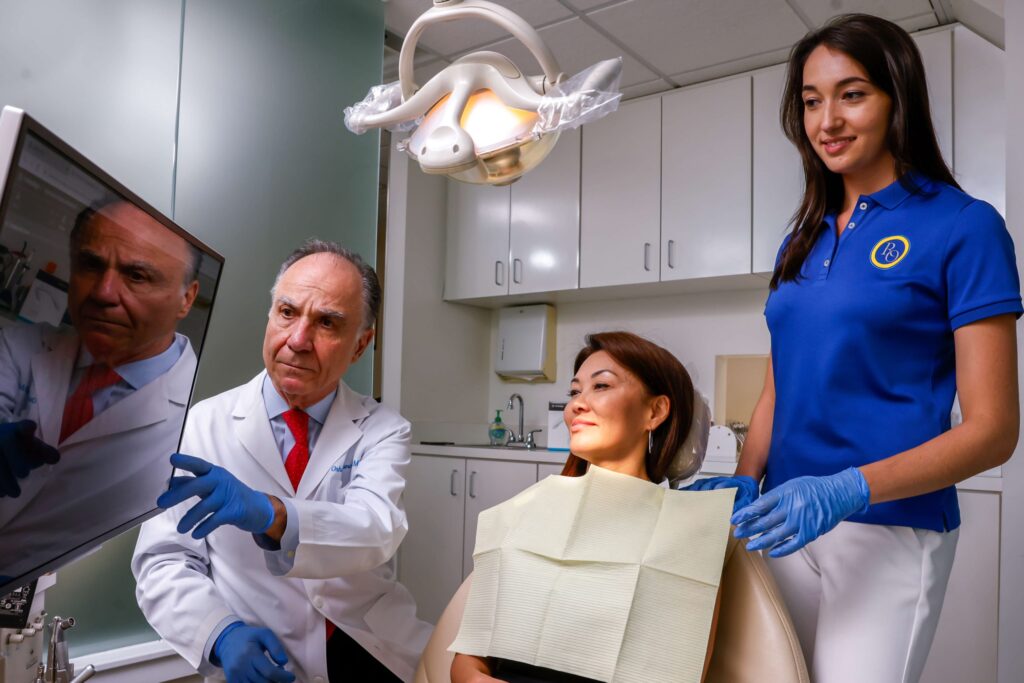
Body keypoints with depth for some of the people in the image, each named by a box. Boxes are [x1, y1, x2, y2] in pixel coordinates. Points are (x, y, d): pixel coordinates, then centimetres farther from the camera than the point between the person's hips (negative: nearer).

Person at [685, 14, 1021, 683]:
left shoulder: (962, 226, -7)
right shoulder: (804, 240, 10)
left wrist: (848, 490, -22)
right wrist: (746, 482, -3)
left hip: (892, 527, -5)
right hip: (791, 524, 5)